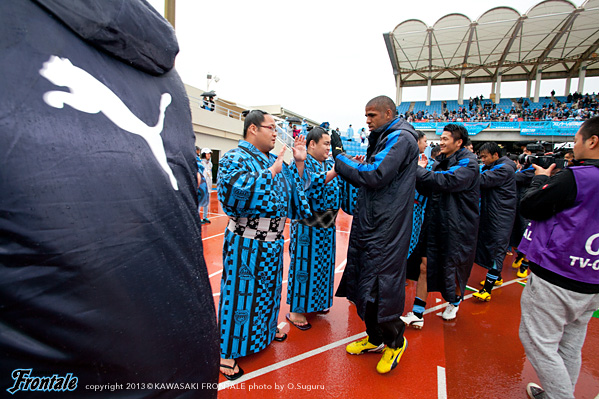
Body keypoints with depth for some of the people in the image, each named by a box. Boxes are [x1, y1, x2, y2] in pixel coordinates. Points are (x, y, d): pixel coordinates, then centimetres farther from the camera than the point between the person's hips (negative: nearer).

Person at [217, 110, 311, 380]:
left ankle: (266, 329, 47)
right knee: (239, 291, 5)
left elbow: (292, 188, 15)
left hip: (272, 240, 8)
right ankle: (228, 351, 24)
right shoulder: (235, 158, -13)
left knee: (268, 286, 23)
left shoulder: (271, 160, 11)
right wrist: (271, 172, -24)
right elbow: (236, 189, -31)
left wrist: (298, 162, 2)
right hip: (247, 242, -8)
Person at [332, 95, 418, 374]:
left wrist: (339, 154, -14)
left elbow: (375, 175, -22)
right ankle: (375, 339, 34)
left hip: (386, 229, -9)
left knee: (379, 288, -1)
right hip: (369, 224, 9)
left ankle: (395, 342, 26)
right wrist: (355, 167, 3)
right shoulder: (383, 138, 19)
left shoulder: (400, 138, -10)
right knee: (365, 283, 15)